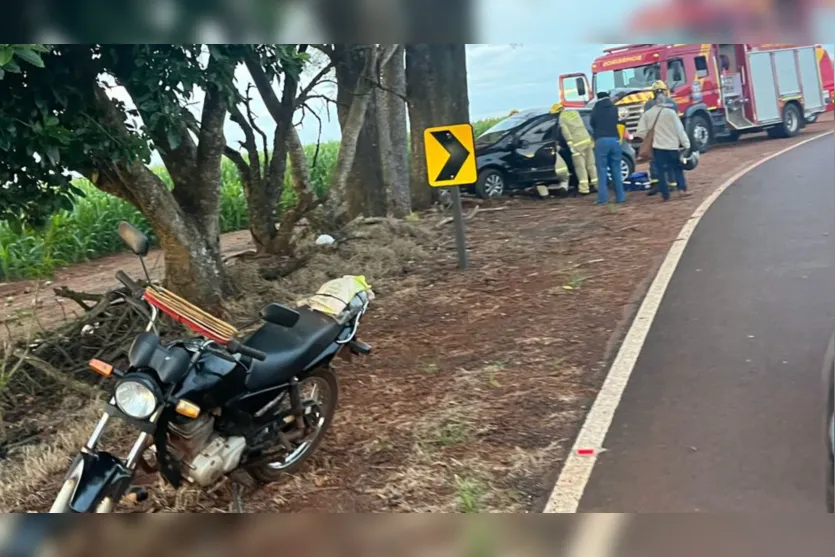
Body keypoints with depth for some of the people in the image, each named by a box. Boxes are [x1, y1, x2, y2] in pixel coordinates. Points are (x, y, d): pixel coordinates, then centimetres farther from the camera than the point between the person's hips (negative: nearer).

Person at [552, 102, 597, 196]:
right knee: (591, 164, 13)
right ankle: (597, 184, 16)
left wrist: (571, 146, -13)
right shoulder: (575, 112, 17)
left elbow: (566, 133, -11)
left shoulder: (561, 118, -3)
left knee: (580, 167, -3)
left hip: (577, 143, -6)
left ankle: (584, 188, -8)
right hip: (587, 139, 6)